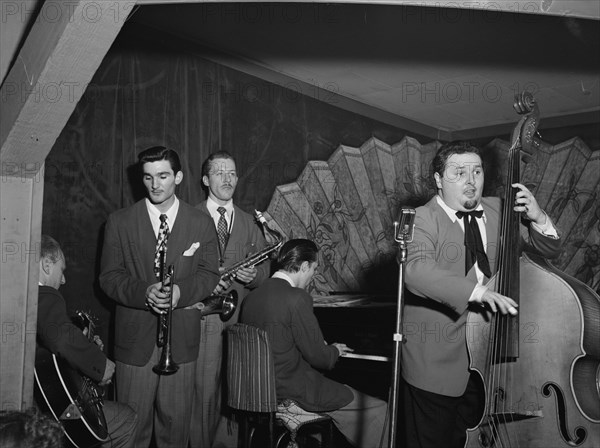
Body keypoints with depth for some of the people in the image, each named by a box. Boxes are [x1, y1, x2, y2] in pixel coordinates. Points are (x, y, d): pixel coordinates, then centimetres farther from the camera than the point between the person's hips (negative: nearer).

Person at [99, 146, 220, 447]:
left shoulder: (201, 223, 5)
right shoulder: (119, 221, 3)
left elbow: (209, 274, 3)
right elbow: (109, 276, 0)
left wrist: (180, 291, -16)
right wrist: (144, 292, -18)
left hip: (182, 338, 1)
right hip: (135, 337, 0)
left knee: (176, 420, 9)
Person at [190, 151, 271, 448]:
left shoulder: (249, 224, 15)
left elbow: (265, 269, 11)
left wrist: (253, 275, -11)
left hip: (241, 319, 3)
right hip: (202, 318, -3)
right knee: (203, 391, -1)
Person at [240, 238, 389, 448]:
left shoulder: (251, 296, 3)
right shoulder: (297, 298, -20)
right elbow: (319, 358, -15)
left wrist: (319, 346, 16)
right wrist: (335, 350, 6)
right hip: (291, 393, -9)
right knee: (378, 410, 0)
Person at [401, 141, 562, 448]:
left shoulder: (499, 210, 6)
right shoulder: (423, 218, -11)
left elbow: (549, 250, 11)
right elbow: (416, 269, -30)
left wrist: (537, 219, -9)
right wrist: (475, 290, -41)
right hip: (436, 361, -5)